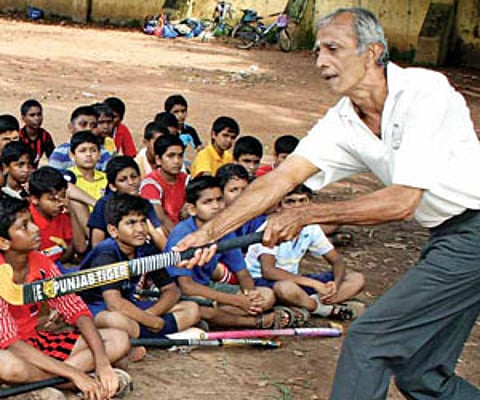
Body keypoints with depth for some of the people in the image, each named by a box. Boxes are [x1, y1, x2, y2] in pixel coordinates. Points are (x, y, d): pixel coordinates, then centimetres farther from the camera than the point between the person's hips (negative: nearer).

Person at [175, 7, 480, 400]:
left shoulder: (424, 91, -21)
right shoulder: (343, 122, 1)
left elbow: (402, 202, -25)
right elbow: (279, 180, -3)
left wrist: (305, 216, -20)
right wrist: (211, 231, -14)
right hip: (446, 235, 8)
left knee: (368, 338, -11)